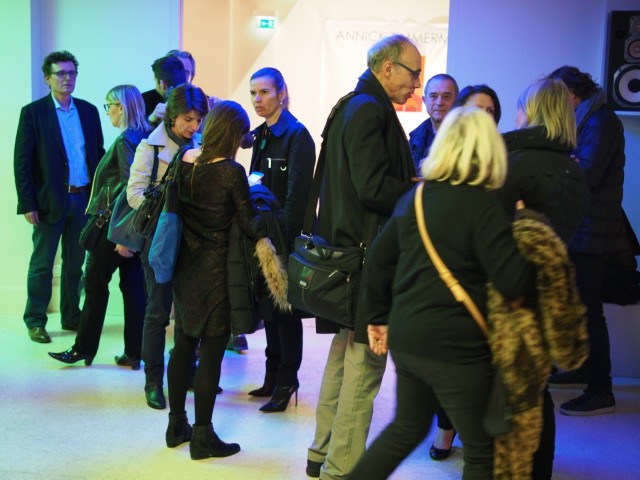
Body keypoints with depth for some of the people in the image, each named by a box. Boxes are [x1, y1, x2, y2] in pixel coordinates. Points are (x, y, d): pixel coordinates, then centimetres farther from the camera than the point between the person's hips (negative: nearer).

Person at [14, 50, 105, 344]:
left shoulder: (88, 111, 8)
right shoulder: (33, 112, -4)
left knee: (75, 263, 12)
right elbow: (22, 162, -7)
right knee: (41, 264, 3)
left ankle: (71, 316, 24)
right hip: (49, 200, -4)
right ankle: (35, 321, 13)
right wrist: (27, 204, -12)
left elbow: (98, 153, 11)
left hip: (83, 198, 4)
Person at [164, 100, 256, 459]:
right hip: (217, 272, -6)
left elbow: (174, 209, 10)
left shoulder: (185, 162, 0)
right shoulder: (232, 172, -17)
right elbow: (250, 225, -14)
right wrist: (252, 191, 3)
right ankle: (202, 436, 7)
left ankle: (177, 425, 27)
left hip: (186, 268, 6)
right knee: (211, 354, 1)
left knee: (184, 345, 16)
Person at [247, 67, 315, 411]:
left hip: (287, 236, -8)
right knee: (268, 305, 14)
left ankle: (286, 382, 11)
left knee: (284, 310, 0)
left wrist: (282, 237, -21)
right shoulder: (261, 134, 12)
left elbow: (297, 194, -17)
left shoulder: (296, 135, -12)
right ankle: (273, 377, 25)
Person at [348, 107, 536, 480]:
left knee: (406, 429, 26)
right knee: (483, 450, 9)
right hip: (455, 348, -7)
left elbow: (379, 258, 11)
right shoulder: (482, 205, -14)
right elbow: (514, 283, -18)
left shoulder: (415, 197, 6)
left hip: (406, 340, 7)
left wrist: (379, 316, 20)